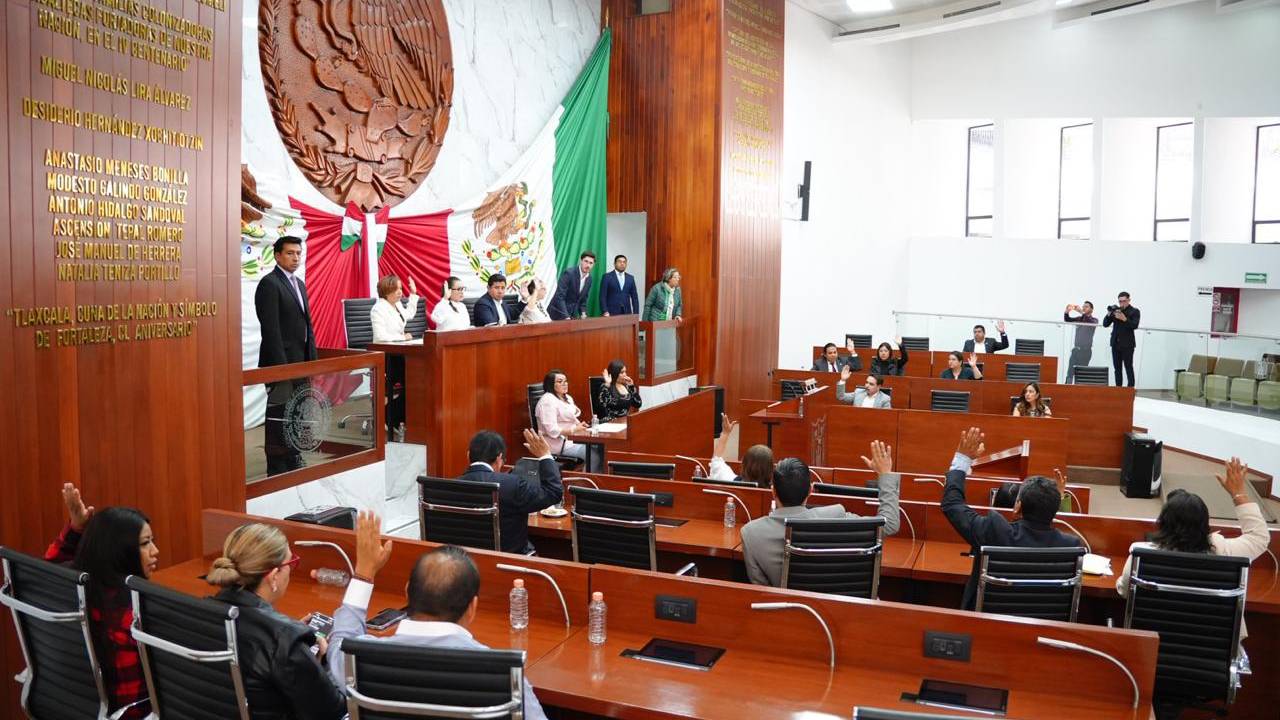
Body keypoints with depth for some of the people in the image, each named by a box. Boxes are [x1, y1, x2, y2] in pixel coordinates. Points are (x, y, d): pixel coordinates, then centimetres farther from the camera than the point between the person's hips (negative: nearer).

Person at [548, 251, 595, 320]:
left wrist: (583, 313, -2)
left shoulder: (589, 278, 3)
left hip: (572, 315, 6)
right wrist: (566, 317, -28)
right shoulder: (569, 273, -18)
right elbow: (559, 297, -23)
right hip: (558, 314, -6)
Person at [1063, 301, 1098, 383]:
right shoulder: (1079, 319, 14)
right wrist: (1067, 311, -17)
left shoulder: (1094, 320, 0)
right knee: (1070, 372, 0)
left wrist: (1081, 312, -31)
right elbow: (1067, 320, 4)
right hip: (1076, 349, 4)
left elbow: (1090, 322, -23)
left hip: (1086, 350, -4)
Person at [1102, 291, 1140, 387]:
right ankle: (1118, 387, 9)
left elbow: (1135, 325, -14)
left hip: (1127, 344, -4)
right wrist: (1109, 315, -10)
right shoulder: (1115, 310, 10)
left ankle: (1131, 388, -5)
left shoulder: (1134, 311, 0)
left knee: (1129, 368, -5)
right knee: (1117, 368, 6)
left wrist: (1124, 319, -27)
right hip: (1115, 343, 4)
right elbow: (1105, 324, 6)